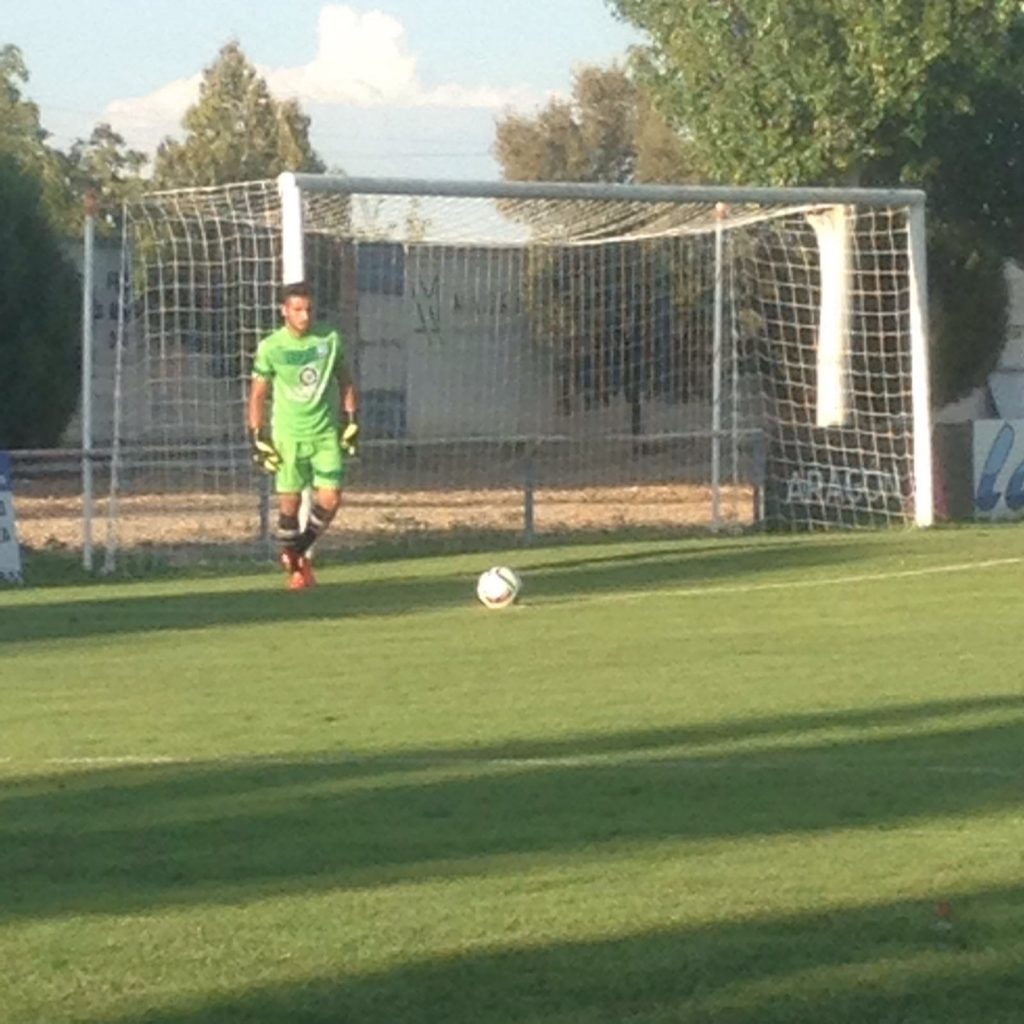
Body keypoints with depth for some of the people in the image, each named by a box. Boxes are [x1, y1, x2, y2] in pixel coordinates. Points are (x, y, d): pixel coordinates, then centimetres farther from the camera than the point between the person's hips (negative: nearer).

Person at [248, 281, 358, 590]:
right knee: (289, 501, -1)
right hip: (288, 434, -2)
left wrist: (351, 422, 6)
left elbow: (345, 381, 12)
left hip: (327, 432, 2)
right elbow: (258, 394, 1)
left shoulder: (330, 339, -1)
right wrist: (258, 438, -4)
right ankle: (294, 565, 16)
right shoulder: (270, 348, -7)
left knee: (330, 498, -7)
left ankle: (300, 550, 16)